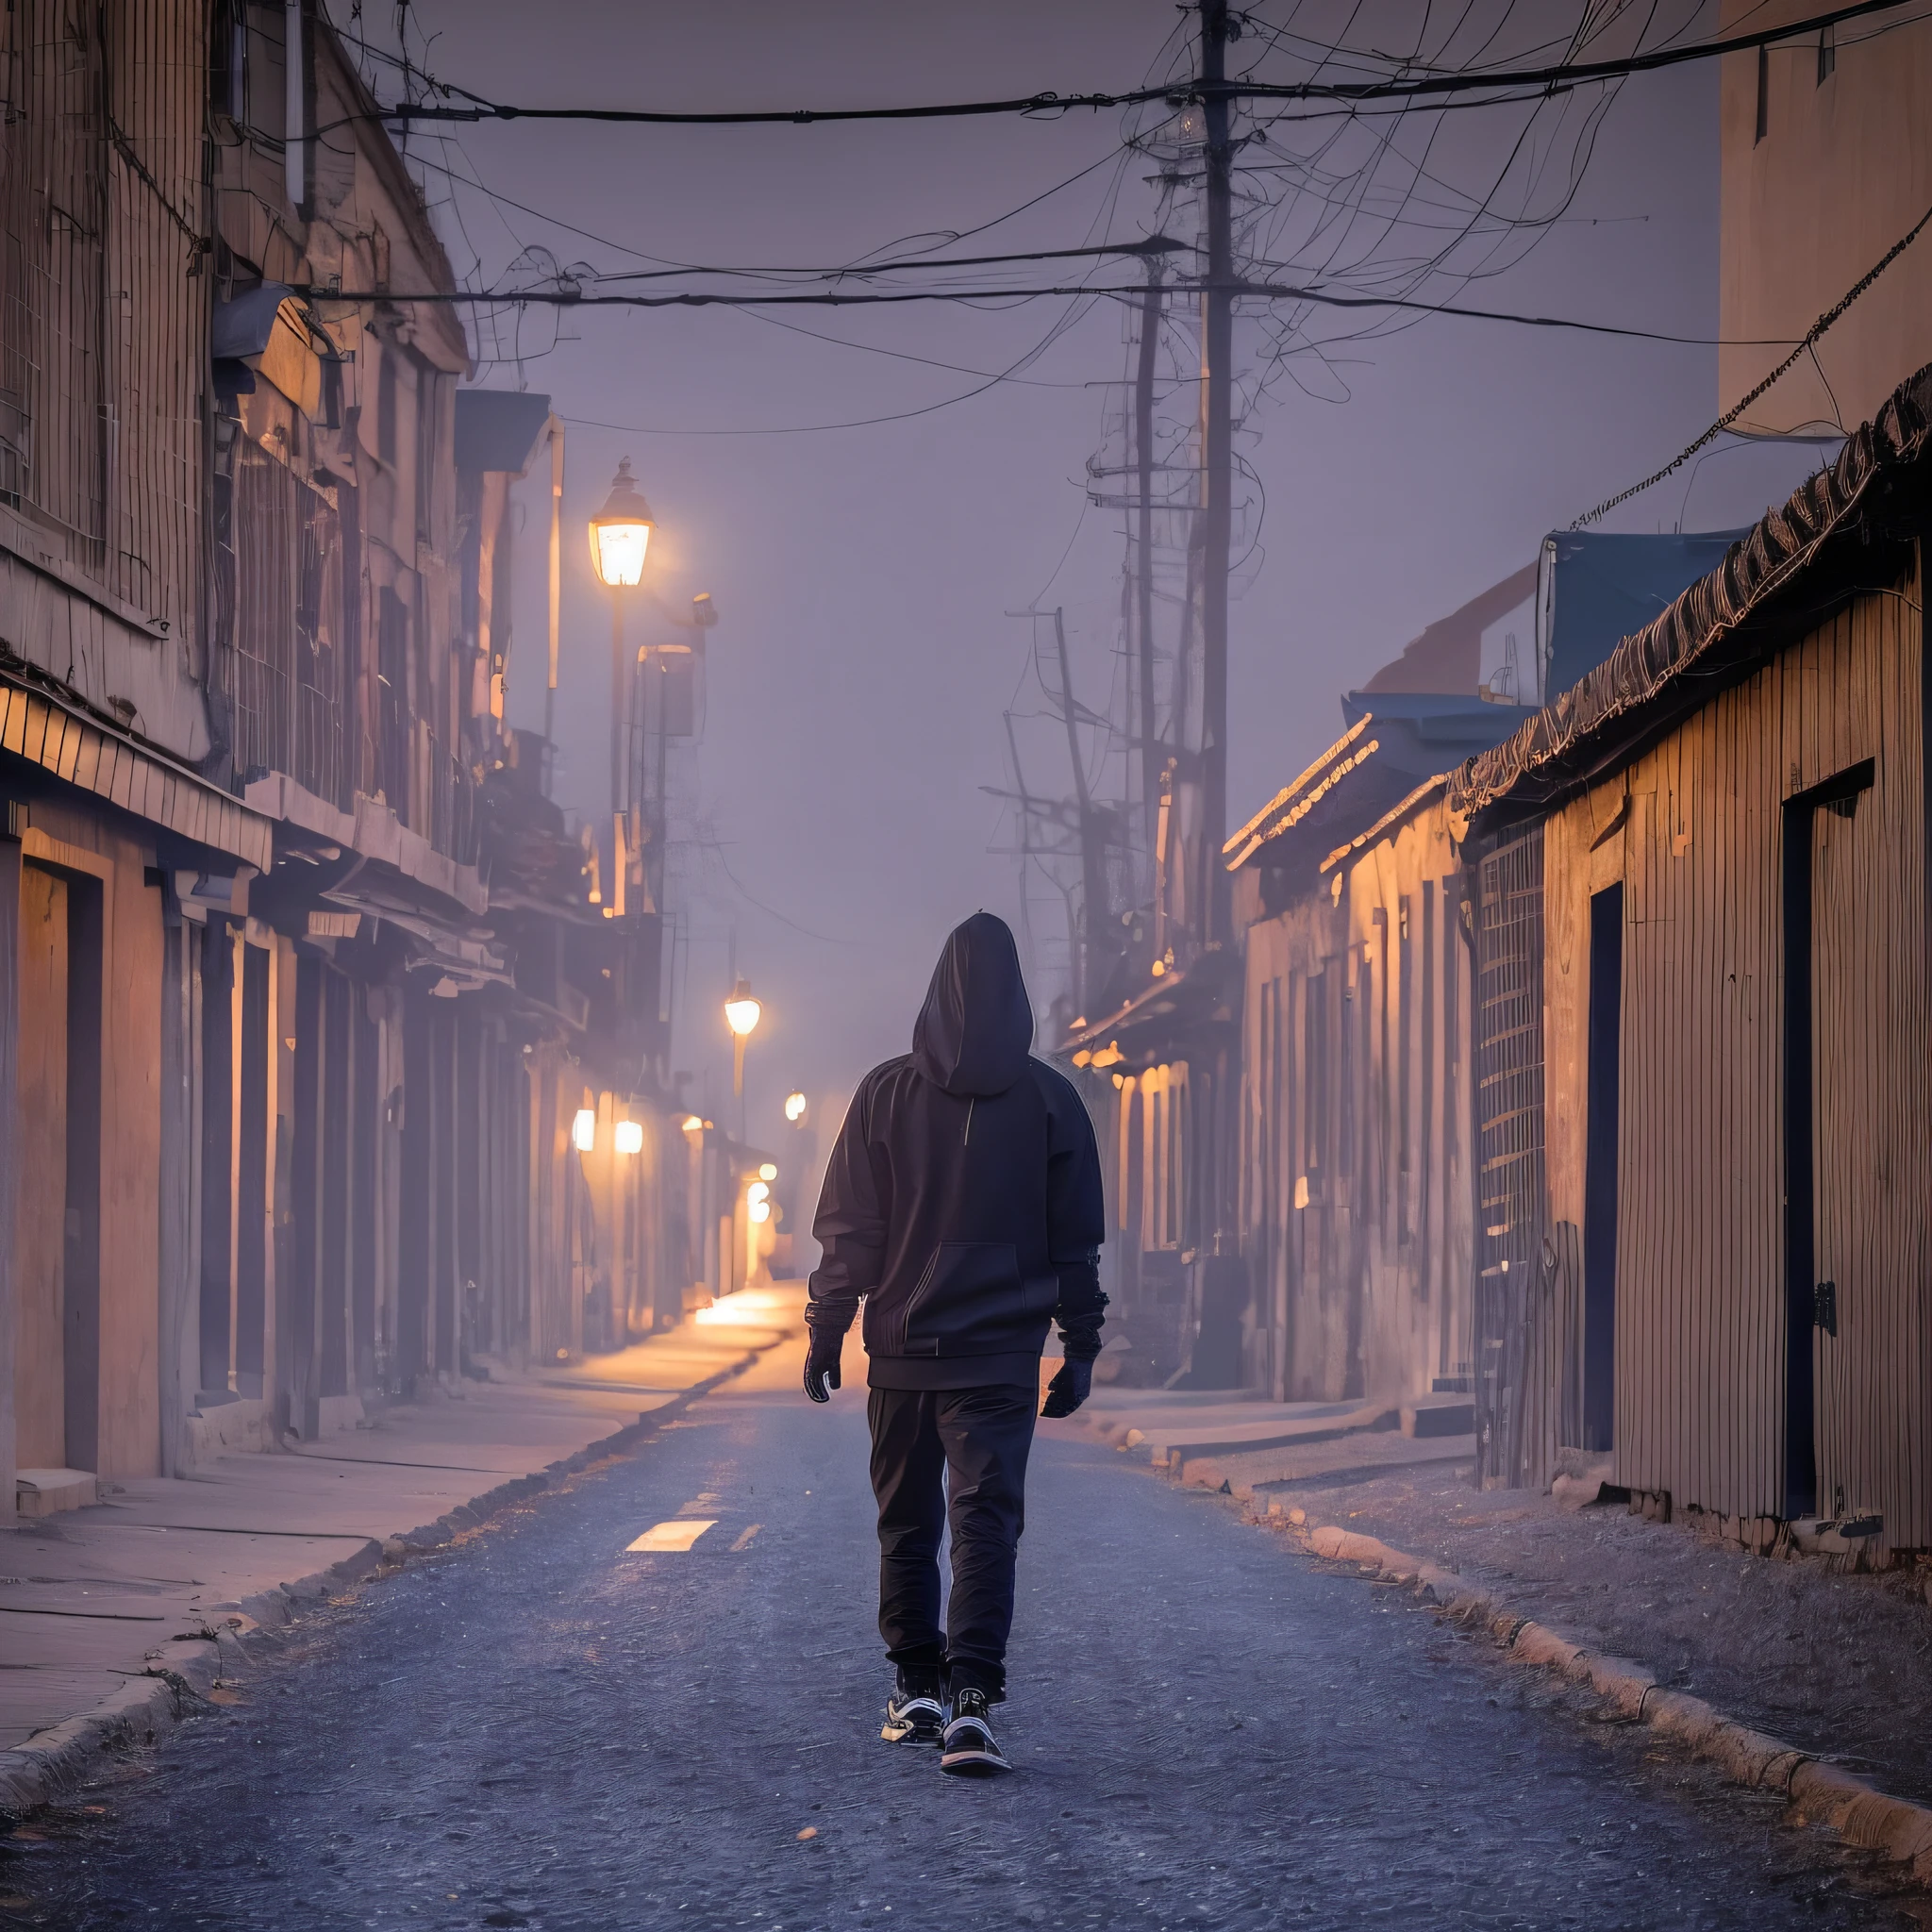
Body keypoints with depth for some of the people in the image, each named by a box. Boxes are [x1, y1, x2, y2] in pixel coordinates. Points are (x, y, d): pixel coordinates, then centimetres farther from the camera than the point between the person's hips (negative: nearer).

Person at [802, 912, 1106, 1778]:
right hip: (1001, 1354, -1)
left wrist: (826, 1333, 7)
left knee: (906, 1522, 15)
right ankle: (969, 1701, -19)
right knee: (986, 1521, -6)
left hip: (902, 1350, 1)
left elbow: (847, 1229, 0)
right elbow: (1077, 1241, 4)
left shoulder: (886, 1093, -2)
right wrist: (1081, 1347, 11)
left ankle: (916, 1688, 22)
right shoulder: (1051, 1100, 0)